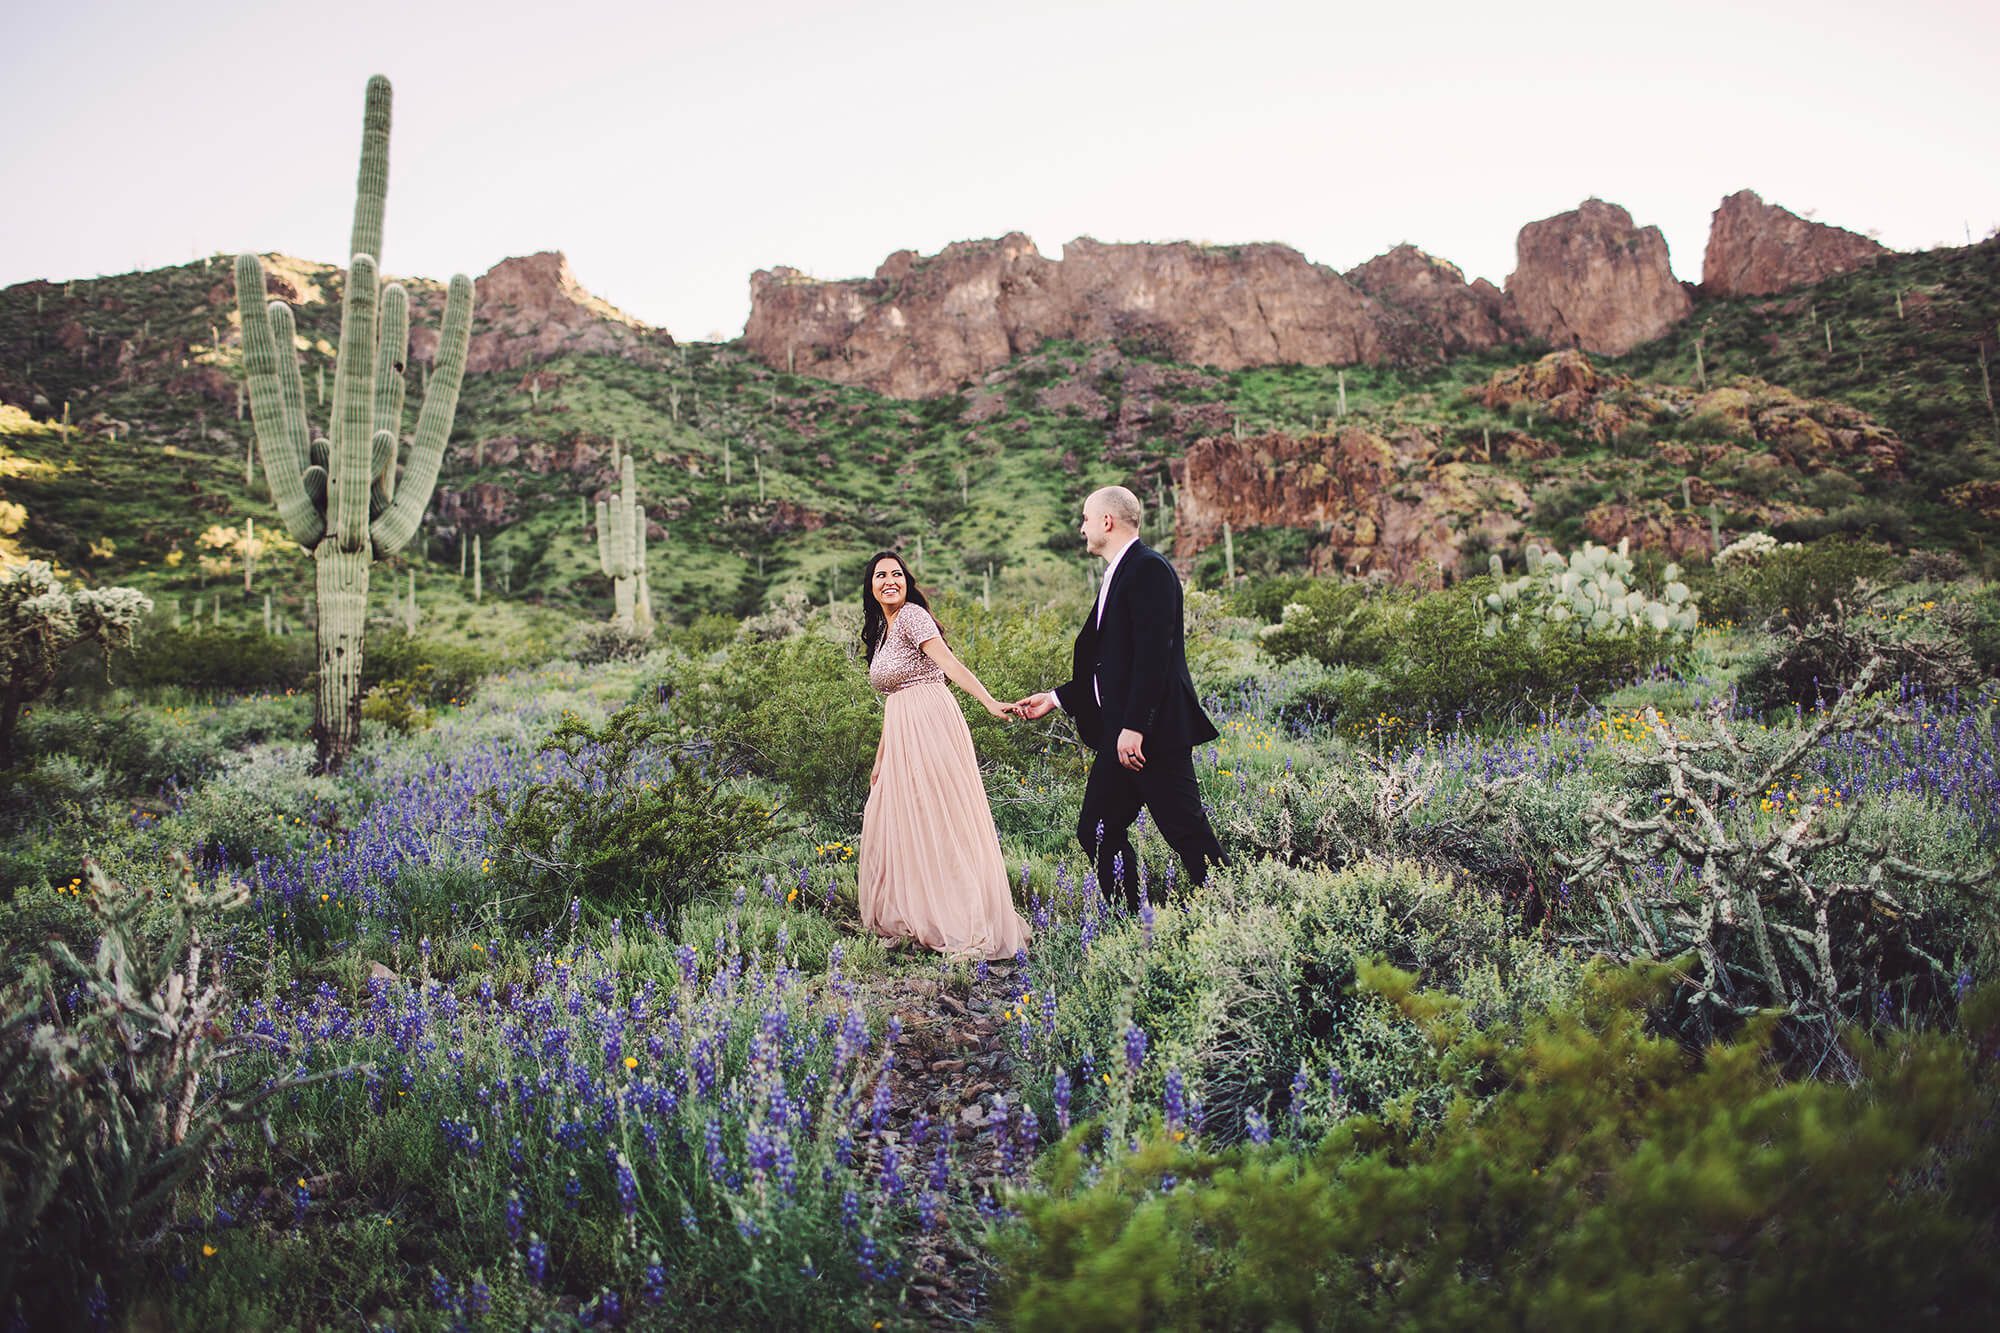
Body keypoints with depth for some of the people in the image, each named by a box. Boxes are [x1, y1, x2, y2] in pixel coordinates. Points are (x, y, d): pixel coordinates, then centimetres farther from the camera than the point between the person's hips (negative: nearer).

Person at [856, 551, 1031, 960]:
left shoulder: (911, 615, -8)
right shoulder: (881, 630, 19)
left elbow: (950, 663, -21)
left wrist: (990, 702, -34)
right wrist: (880, 760, 22)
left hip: (930, 727, -9)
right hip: (901, 737, 9)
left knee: (938, 822, -7)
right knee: (900, 823, 10)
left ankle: (968, 926, -3)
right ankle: (911, 918, 19)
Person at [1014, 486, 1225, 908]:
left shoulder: (1149, 569, -11)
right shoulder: (1118, 575, 20)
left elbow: (1154, 655, -20)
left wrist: (1134, 726, -24)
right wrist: (1055, 698, 25)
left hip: (1153, 731, -10)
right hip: (1120, 734, 10)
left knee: (1187, 832, -6)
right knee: (1098, 832, 9)